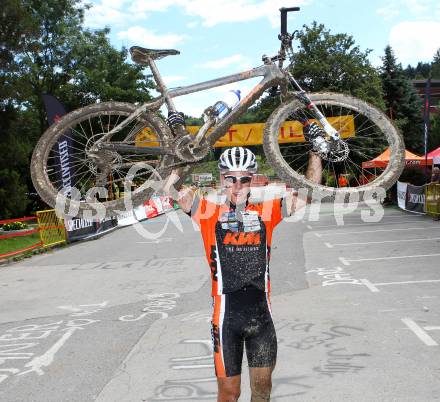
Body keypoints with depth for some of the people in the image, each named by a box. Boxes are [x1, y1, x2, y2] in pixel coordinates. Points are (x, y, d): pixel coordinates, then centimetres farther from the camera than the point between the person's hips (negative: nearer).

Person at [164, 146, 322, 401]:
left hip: (261, 316, 2)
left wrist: (316, 151, 0)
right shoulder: (210, 212, -2)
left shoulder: (265, 212, 3)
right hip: (227, 317, -2)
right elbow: (171, 189, -12)